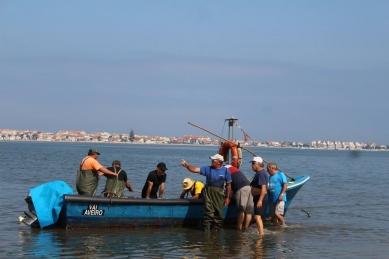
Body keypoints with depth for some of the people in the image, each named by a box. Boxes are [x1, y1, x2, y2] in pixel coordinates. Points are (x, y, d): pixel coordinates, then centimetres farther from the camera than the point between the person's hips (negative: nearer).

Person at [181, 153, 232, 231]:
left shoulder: (225, 170, -1)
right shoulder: (208, 169, 3)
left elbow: (228, 185, 2)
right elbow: (195, 170, 0)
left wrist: (227, 197, 1)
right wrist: (187, 165, -16)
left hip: (219, 194, 0)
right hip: (208, 193, 1)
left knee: (218, 213, 5)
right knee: (208, 212, -3)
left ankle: (216, 229, 16)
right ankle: (206, 229, 2)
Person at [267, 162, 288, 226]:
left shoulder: (280, 174, -5)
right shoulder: (270, 177, 17)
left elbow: (285, 185, -12)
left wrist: (282, 194, -20)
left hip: (279, 199, -8)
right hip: (272, 199, 8)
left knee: (277, 214, -16)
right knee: (273, 215, 7)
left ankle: (283, 224, 0)